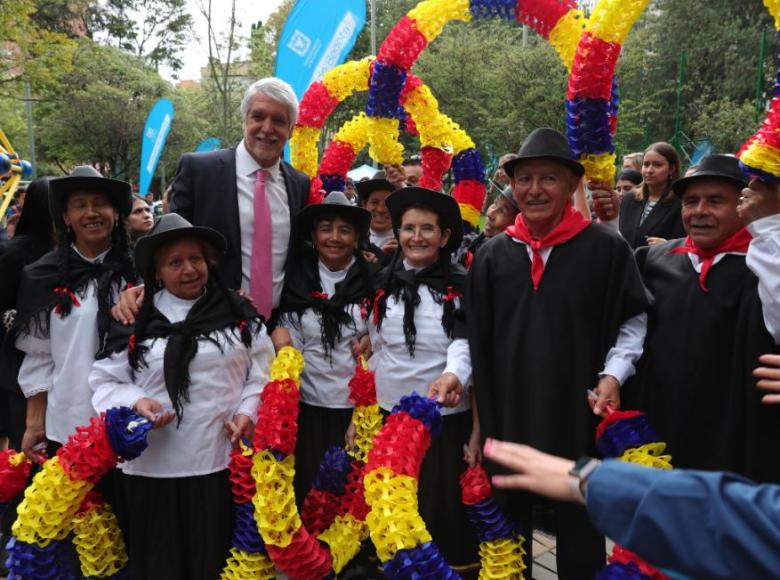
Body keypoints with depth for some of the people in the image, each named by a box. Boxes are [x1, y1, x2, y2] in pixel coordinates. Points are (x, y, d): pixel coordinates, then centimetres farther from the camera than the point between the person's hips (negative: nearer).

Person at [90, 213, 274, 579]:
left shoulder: (239, 313, 5)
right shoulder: (135, 321, 2)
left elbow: (263, 371, 7)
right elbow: (105, 381, 6)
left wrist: (248, 412, -8)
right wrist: (135, 402, -12)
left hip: (225, 460, 0)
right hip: (154, 466, 0)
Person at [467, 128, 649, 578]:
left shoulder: (607, 248, -5)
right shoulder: (493, 255, 4)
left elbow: (635, 319, 5)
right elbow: (479, 342, 6)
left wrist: (613, 374, -10)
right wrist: (483, 419, 4)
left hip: (579, 415, -2)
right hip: (509, 415, 3)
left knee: (580, 528, 13)